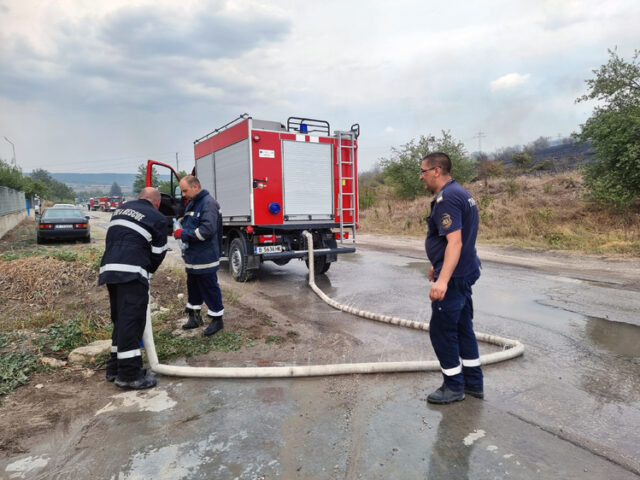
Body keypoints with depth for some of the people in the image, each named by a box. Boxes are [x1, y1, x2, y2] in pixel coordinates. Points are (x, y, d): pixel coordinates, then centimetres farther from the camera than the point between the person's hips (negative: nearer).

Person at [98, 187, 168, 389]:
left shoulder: (121, 209, 23)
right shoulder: (157, 218, 2)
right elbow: (158, 253, 4)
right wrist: (148, 272, 22)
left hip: (109, 268, 8)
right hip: (132, 273, -7)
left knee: (120, 319, 16)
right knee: (132, 321, -6)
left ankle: (115, 368, 23)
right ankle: (129, 374, -4)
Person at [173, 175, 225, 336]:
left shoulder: (209, 203, -16)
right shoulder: (192, 204, 15)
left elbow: (207, 230, -24)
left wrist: (184, 233, -19)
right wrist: (179, 228, 5)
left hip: (205, 258, -10)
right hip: (192, 257, 10)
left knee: (210, 288, 1)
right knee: (193, 287, 19)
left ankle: (217, 319, 15)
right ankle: (195, 317, 33)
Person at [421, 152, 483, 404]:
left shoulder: (447, 199, -20)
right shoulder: (459, 192, 13)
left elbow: (455, 242, -29)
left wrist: (443, 279, -38)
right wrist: (438, 266, 29)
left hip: (453, 276, -10)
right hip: (464, 272, 11)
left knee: (441, 329, 1)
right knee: (463, 327, 17)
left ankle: (454, 386, 15)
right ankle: (473, 383, 28)